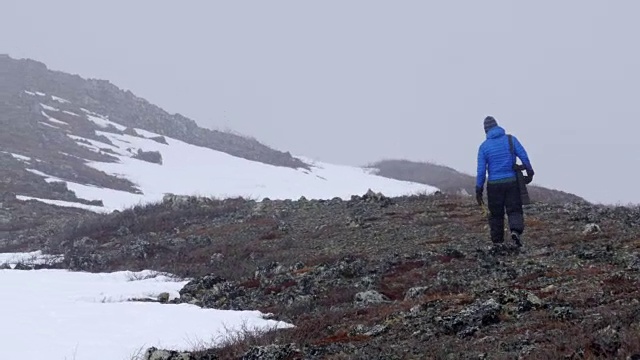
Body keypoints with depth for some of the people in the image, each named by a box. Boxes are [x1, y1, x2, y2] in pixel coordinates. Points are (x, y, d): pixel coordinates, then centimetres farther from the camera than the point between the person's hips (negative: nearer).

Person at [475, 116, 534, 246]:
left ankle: (497, 243, 14)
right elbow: (524, 157, -5)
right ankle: (516, 230, -23)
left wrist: (478, 191, 2)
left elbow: (481, 171, -3)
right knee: (515, 210, 5)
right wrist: (530, 173, 9)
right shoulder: (511, 139, 0)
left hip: (494, 184, 0)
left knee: (496, 214, 11)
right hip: (512, 182, 0)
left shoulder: (484, 146, -2)